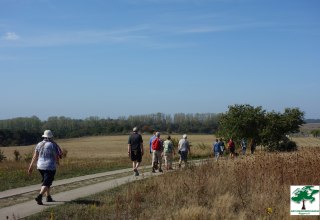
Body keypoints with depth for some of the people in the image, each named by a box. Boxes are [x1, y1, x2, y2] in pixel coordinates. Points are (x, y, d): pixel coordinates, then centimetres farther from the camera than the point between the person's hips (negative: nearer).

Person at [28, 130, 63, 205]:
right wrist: (57, 162, 15)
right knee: (46, 183, -8)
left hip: (40, 166, 6)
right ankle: (39, 197, -27)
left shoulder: (39, 144, 3)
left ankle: (48, 197, 28)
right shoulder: (52, 145, -11)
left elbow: (35, 156, 0)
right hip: (50, 167, -6)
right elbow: (56, 157, -8)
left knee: (46, 181, 23)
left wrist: (31, 166, 3)